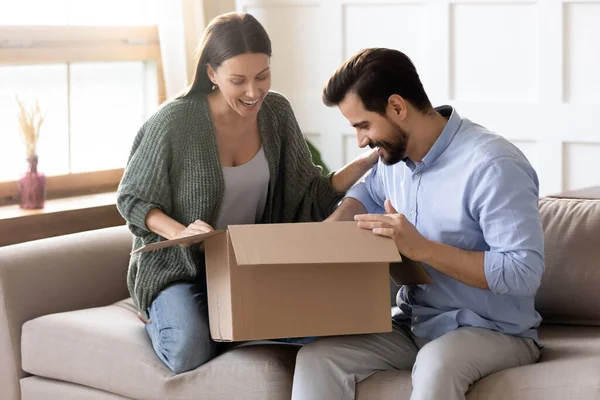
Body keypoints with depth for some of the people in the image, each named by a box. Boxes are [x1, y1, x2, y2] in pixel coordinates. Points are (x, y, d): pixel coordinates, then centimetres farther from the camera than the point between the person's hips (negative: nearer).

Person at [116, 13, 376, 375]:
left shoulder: (276, 112, -4)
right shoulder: (175, 122, -19)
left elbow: (312, 196, 1)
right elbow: (132, 198, -8)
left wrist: (368, 161, -15)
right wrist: (179, 232, -28)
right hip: (180, 267, -4)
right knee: (192, 354, -29)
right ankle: (160, 318, 9)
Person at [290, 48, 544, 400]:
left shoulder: (492, 166, -21)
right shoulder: (396, 154, 5)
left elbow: (524, 272, -26)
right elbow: (370, 193, 29)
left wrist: (421, 248, -27)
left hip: (494, 331, -7)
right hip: (412, 325, 7)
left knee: (435, 366, -40)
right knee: (316, 359, -17)